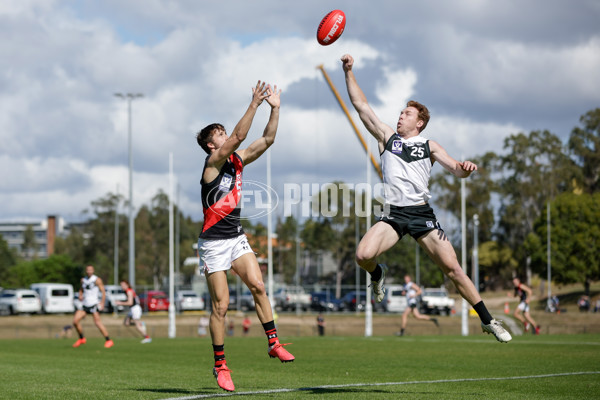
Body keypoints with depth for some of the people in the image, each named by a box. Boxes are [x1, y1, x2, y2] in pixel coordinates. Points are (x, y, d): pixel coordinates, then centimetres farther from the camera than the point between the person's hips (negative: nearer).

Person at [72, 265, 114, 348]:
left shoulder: (97, 280, -5)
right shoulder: (83, 280, 13)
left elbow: (103, 291, -7)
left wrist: (102, 303, -18)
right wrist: (80, 295, 6)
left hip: (93, 304, -6)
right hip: (85, 305, 6)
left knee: (97, 322, -19)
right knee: (75, 321, -4)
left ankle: (108, 341, -14)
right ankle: (81, 339, 15)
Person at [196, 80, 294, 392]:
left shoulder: (237, 161, 9)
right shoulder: (213, 164, -12)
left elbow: (266, 140, 8)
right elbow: (239, 136, -25)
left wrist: (275, 108, -1)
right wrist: (254, 104, -27)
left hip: (237, 238, 6)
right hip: (214, 243, -6)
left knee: (257, 285, -13)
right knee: (221, 305, -5)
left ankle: (273, 342, -7)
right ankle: (220, 365, 4)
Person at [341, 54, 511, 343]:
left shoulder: (429, 146, 12)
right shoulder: (387, 137, 14)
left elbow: (455, 168, 2)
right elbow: (361, 106, 11)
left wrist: (464, 168, -23)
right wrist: (348, 72, 5)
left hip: (422, 214, -1)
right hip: (392, 214, 1)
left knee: (452, 267, -8)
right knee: (363, 256, -24)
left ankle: (487, 320, 1)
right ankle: (378, 274, 14)